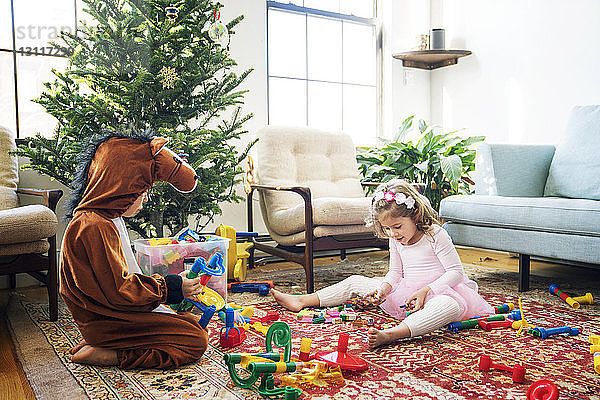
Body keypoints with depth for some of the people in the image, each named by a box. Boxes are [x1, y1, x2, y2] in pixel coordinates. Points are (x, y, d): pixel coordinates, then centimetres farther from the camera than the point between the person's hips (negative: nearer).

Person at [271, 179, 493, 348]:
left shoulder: (435, 235, -17)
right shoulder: (396, 240, 3)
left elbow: (456, 271, -17)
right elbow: (395, 274, 10)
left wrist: (424, 292, -27)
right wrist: (383, 289, -13)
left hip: (438, 291, -6)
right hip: (406, 294, 7)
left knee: (451, 306, -45)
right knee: (356, 282, 4)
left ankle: (391, 334, -67)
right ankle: (302, 301, 7)